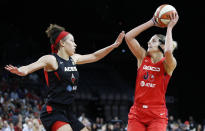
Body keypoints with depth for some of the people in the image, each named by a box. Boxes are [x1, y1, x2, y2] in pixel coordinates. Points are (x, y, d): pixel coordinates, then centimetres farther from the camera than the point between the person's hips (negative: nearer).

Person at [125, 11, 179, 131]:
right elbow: (128, 37, 1)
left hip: (157, 115, -4)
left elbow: (168, 51, -26)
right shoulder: (143, 58, 10)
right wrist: (152, 22, 2)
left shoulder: (167, 64, -1)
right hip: (137, 113, 4)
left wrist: (169, 28, -14)